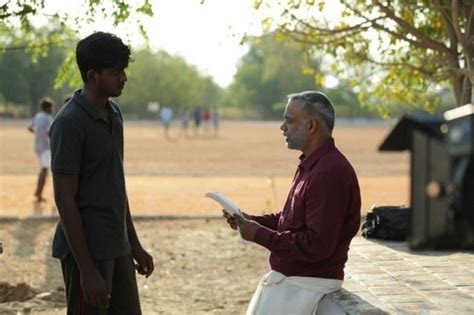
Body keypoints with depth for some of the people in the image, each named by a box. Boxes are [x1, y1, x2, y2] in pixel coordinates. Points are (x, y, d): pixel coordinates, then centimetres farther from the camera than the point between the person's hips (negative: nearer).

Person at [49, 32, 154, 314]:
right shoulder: (69, 123, -16)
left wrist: (134, 243, 19)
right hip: (87, 249, -8)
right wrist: (87, 269, -20)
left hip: (117, 248, 8)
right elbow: (65, 199, -18)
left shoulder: (114, 114, 10)